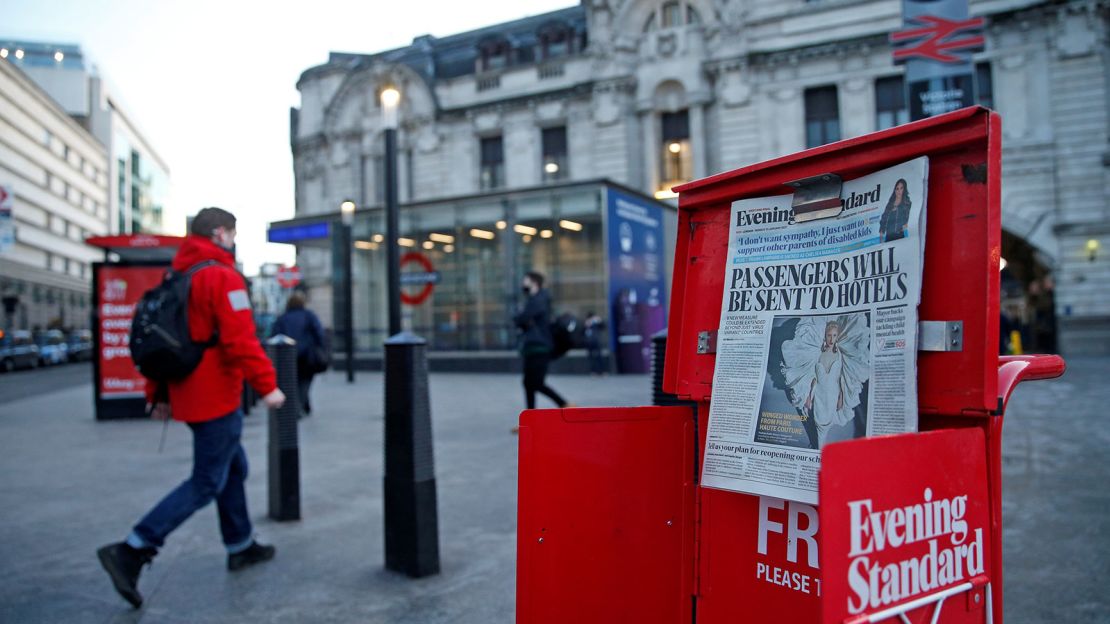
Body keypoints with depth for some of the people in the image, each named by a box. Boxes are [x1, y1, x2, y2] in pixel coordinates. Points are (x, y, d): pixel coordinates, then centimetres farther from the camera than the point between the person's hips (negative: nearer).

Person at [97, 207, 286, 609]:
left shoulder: (177, 277, 13)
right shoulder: (223, 277, -14)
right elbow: (240, 339, -22)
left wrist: (158, 392, 18)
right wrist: (267, 385, -17)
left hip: (188, 394, 9)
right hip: (216, 399, -9)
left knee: (234, 467, 20)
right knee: (206, 483, -3)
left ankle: (241, 547, 29)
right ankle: (130, 553, -6)